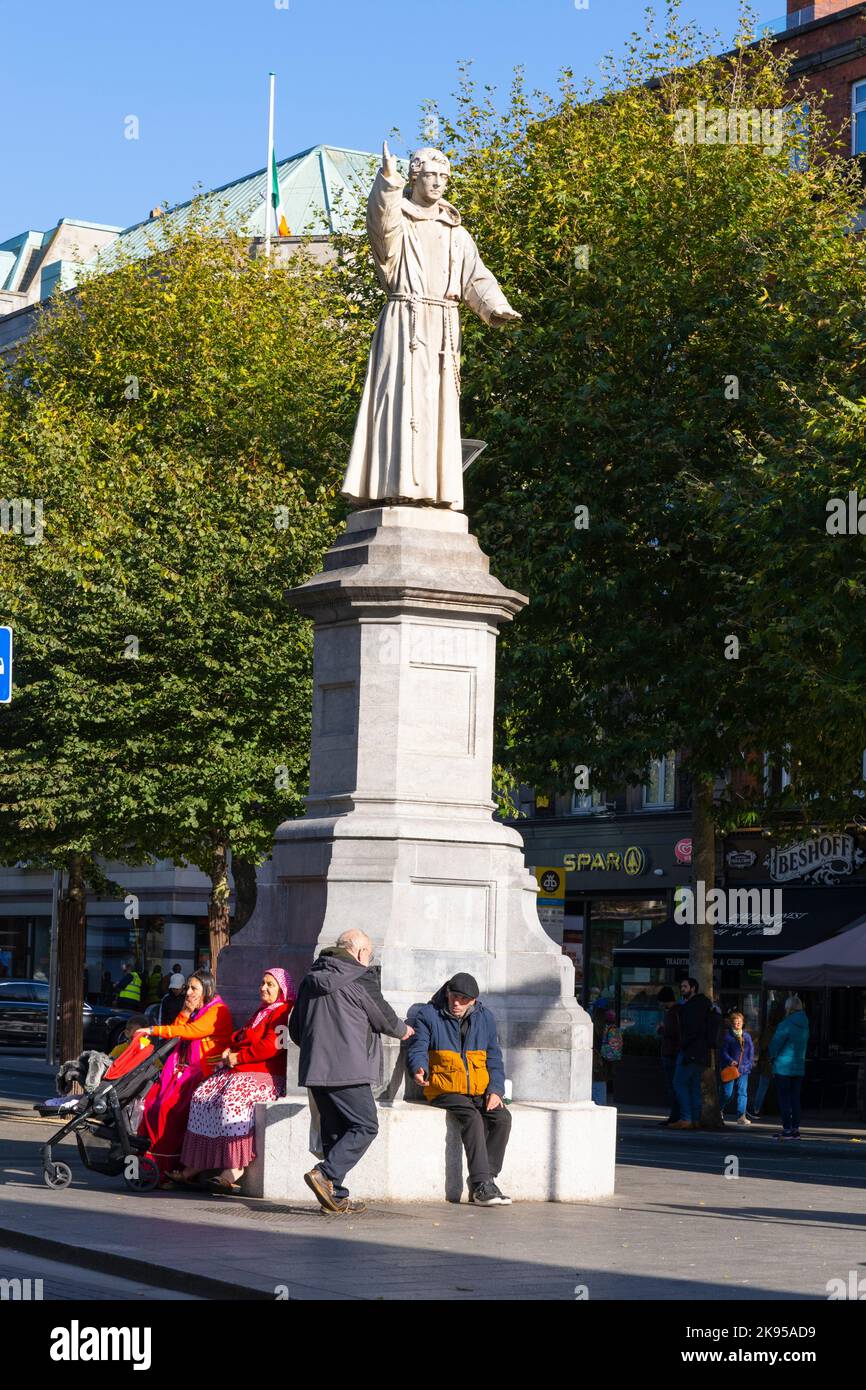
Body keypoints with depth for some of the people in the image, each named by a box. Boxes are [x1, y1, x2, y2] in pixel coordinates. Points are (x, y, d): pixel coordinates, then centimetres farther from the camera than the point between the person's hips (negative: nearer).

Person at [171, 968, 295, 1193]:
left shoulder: (284, 1012, -5)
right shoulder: (261, 1012, 28)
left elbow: (271, 1046, -16)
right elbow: (241, 1038, 31)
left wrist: (238, 1057, -10)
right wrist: (229, 1053, 9)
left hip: (268, 1076, -10)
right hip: (242, 1071, 10)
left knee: (232, 1098, -34)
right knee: (202, 1095, -5)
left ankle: (234, 1169, -39)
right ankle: (195, 1166, -8)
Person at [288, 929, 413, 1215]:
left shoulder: (311, 978, 16)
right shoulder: (361, 978, -5)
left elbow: (295, 1029, 21)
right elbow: (383, 1017, 2)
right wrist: (402, 1030, 23)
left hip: (314, 1069, 8)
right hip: (347, 1069, -8)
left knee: (334, 1130, 13)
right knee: (365, 1127, -4)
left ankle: (335, 1196, 9)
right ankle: (325, 1175, -19)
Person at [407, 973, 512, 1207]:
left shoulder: (485, 1018, 13)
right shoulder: (428, 1016, 2)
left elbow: (494, 1059, 16)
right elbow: (417, 1050, -5)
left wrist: (495, 1090, 1)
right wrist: (419, 1070, -28)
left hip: (480, 1091, 4)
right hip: (445, 1091, -4)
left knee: (502, 1118, -24)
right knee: (472, 1118, -32)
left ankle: (483, 1182, -20)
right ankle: (482, 1186, -35)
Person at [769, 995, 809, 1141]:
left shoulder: (786, 1025, -16)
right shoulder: (805, 1025, 6)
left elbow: (775, 1045, -12)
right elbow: (804, 1045, 12)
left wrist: (772, 1058, 8)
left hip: (783, 1067, -7)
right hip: (799, 1067, 7)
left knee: (784, 1098, -1)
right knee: (795, 1098, 11)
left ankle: (787, 1129, -2)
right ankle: (795, 1129, 12)